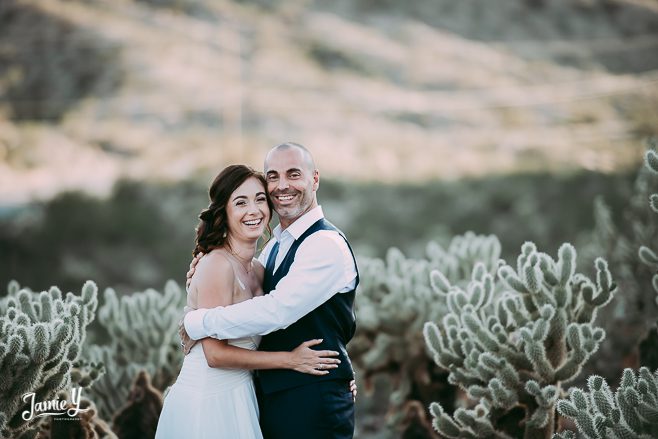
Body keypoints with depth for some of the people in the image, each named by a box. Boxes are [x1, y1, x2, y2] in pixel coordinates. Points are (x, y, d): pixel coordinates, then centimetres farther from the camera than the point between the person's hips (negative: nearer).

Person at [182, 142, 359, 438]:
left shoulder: (327, 245, -16)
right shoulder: (277, 244, 13)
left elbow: (277, 311, -25)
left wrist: (197, 323, -15)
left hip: (314, 402, -8)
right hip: (272, 394, 8)